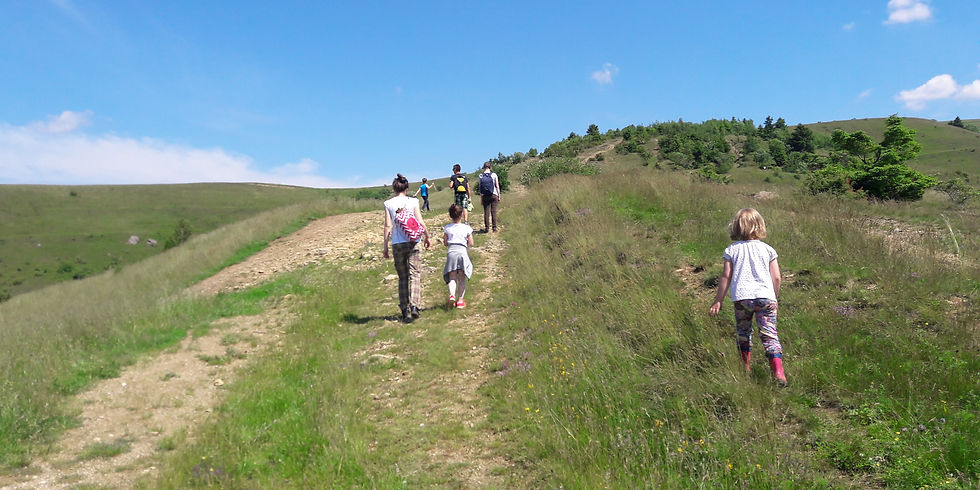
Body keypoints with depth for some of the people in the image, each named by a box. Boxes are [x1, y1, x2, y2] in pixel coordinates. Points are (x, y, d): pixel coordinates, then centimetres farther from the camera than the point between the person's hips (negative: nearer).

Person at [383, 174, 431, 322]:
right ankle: (414, 306, -16)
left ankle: (405, 310, 9)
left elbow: (388, 226, -1)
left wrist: (385, 247, 4)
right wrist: (427, 237, 12)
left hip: (397, 244, 1)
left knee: (402, 277, 11)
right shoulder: (413, 201, 0)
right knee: (415, 274, 1)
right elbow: (421, 222, -3)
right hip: (412, 242, -1)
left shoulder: (388, 204, 1)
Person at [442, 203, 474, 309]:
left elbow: (445, 243, 8)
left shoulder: (447, 228, 4)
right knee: (462, 278, 9)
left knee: (452, 278, 5)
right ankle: (460, 300, 9)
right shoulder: (467, 228, 1)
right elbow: (471, 243, 2)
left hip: (451, 252, 1)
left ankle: (452, 295, -19)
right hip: (462, 252, -1)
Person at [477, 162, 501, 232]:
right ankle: (494, 227, 2)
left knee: (486, 212, 2)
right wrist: (499, 196, 6)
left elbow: (480, 188, 2)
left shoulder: (481, 176, 0)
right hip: (494, 195, -1)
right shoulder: (494, 175, -2)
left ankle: (487, 228, 1)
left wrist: (481, 198, 6)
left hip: (485, 196, 1)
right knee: (493, 211, 2)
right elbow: (497, 186, -1)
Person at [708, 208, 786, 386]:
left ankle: (745, 369, 26)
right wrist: (775, 298, 21)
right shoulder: (767, 249, 7)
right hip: (765, 297, 0)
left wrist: (718, 301, 7)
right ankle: (778, 371, -13)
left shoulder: (732, 249, 3)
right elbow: (777, 278, 6)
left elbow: (726, 276, 1)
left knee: (743, 333, 16)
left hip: (741, 297, 0)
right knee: (769, 334, -1)